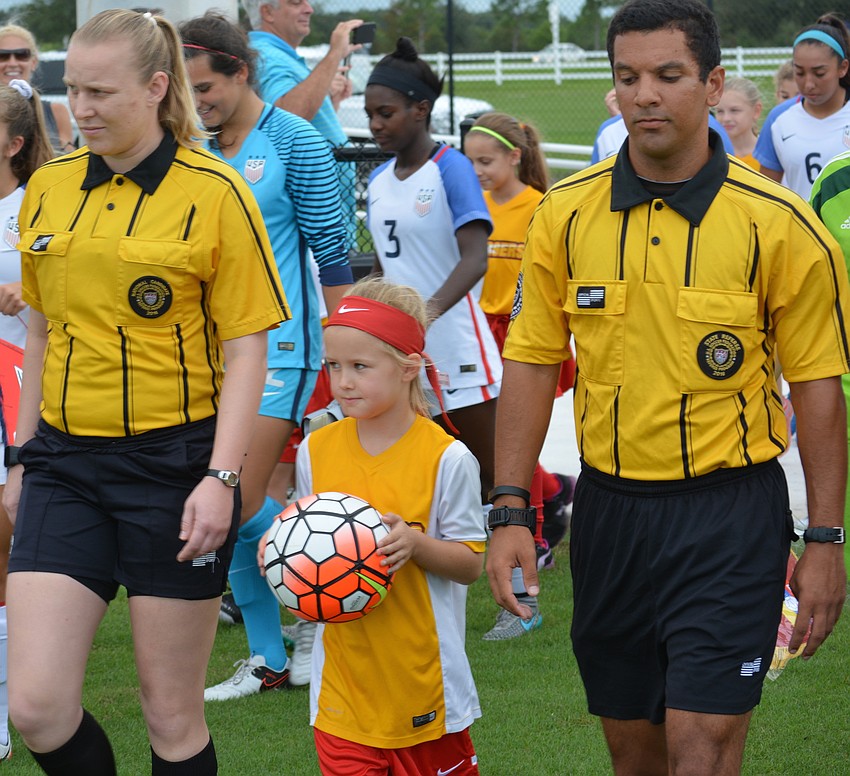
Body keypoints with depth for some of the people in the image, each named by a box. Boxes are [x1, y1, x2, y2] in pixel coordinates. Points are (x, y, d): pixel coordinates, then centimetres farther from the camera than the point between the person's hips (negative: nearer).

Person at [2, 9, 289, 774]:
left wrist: (221, 478, -16)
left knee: (172, 714, 3)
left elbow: (247, 347, -8)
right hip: (66, 462, 4)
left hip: (174, 462, -4)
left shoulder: (215, 193, -8)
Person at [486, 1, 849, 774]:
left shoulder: (781, 225, -9)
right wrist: (510, 512, -1)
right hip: (610, 507, 4)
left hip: (729, 513, -4)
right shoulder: (565, 215, 0)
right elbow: (532, 363, 5)